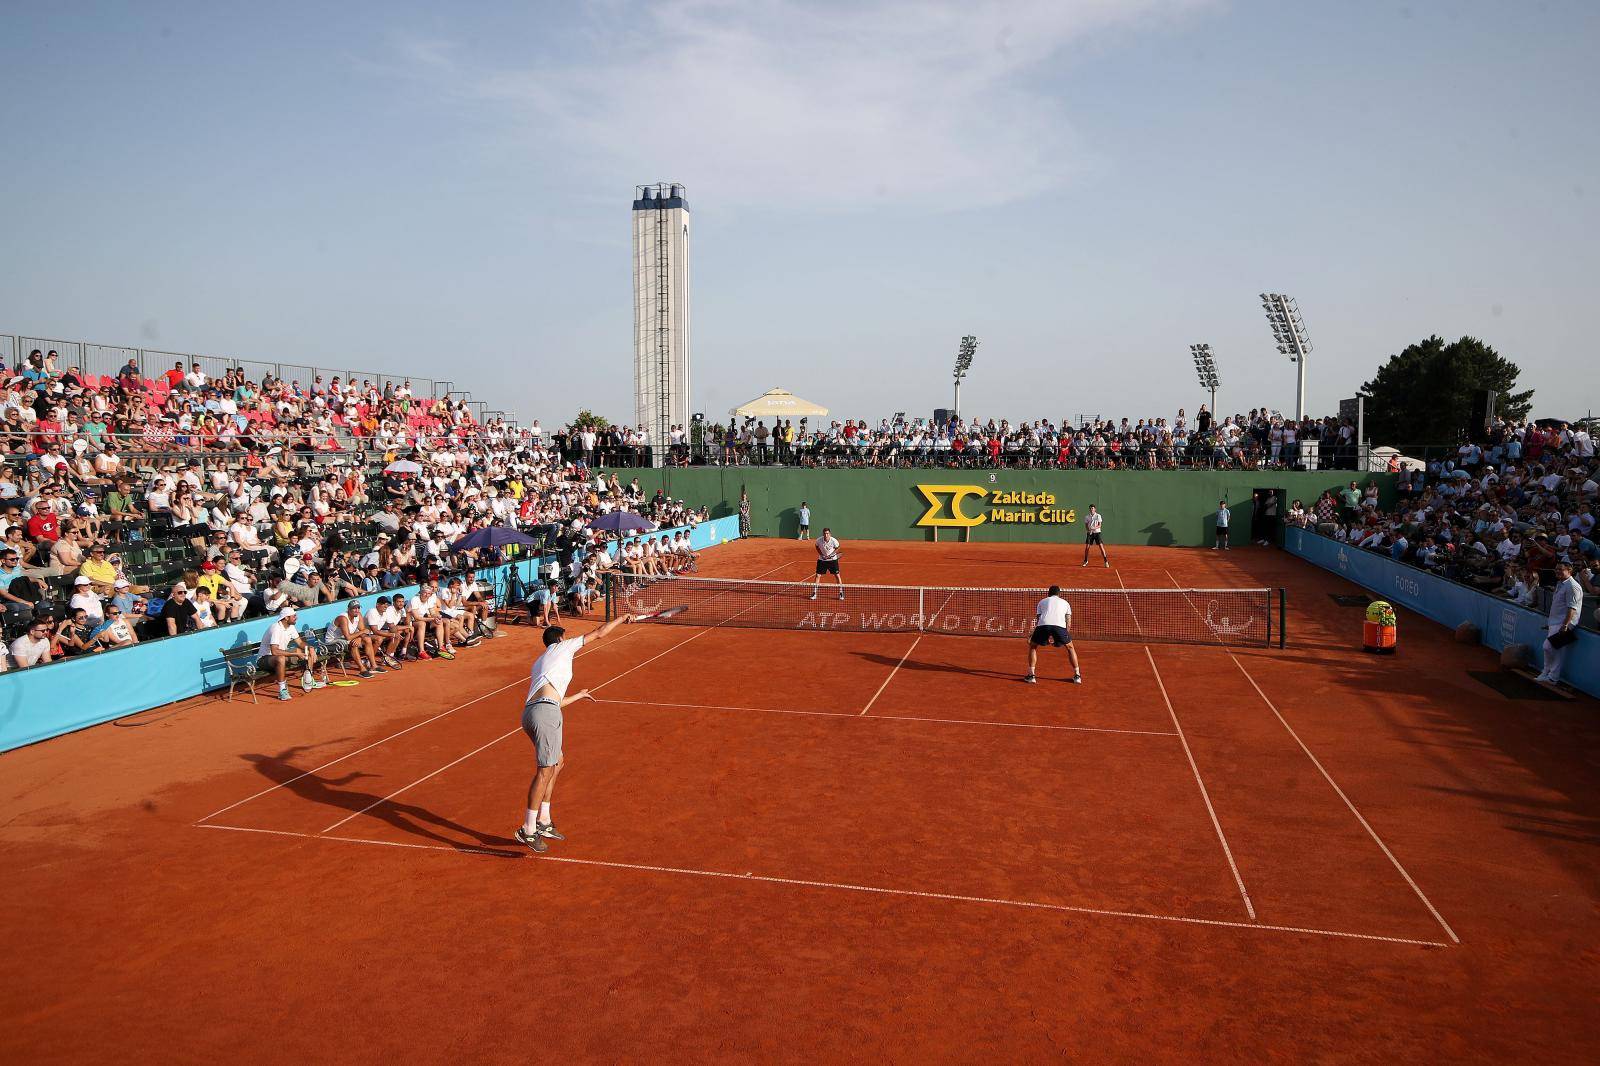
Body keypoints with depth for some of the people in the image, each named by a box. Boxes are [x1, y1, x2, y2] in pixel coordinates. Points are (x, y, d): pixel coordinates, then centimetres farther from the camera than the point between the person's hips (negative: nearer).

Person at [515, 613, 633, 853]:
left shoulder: (539, 663, 34)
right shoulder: (562, 647, 14)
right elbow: (599, 634, 15)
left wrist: (578, 696, 53)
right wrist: (622, 618, 29)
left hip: (531, 711, 9)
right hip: (545, 714, -9)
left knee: (556, 762, 20)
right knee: (546, 770, -9)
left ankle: (543, 821, 22)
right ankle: (527, 830, -10)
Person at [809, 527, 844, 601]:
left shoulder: (834, 541, -21)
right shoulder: (819, 540, -18)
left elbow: (837, 548, -2)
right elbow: (817, 547, 5)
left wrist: (830, 555, -15)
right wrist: (821, 554, -9)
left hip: (832, 559, -1)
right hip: (822, 560, 1)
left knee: (837, 575, -2)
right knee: (818, 575, -3)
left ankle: (841, 593, 11)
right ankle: (814, 593, 8)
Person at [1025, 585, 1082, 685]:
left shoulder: (1042, 602, 31)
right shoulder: (1065, 603, 31)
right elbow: (1069, 623, 23)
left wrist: (1032, 634, 39)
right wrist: (1066, 636, 34)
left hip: (1043, 624, 0)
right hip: (1060, 625, 0)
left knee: (1032, 646, 23)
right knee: (1070, 647, 25)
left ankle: (1031, 675, 15)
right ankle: (1077, 676, 23)